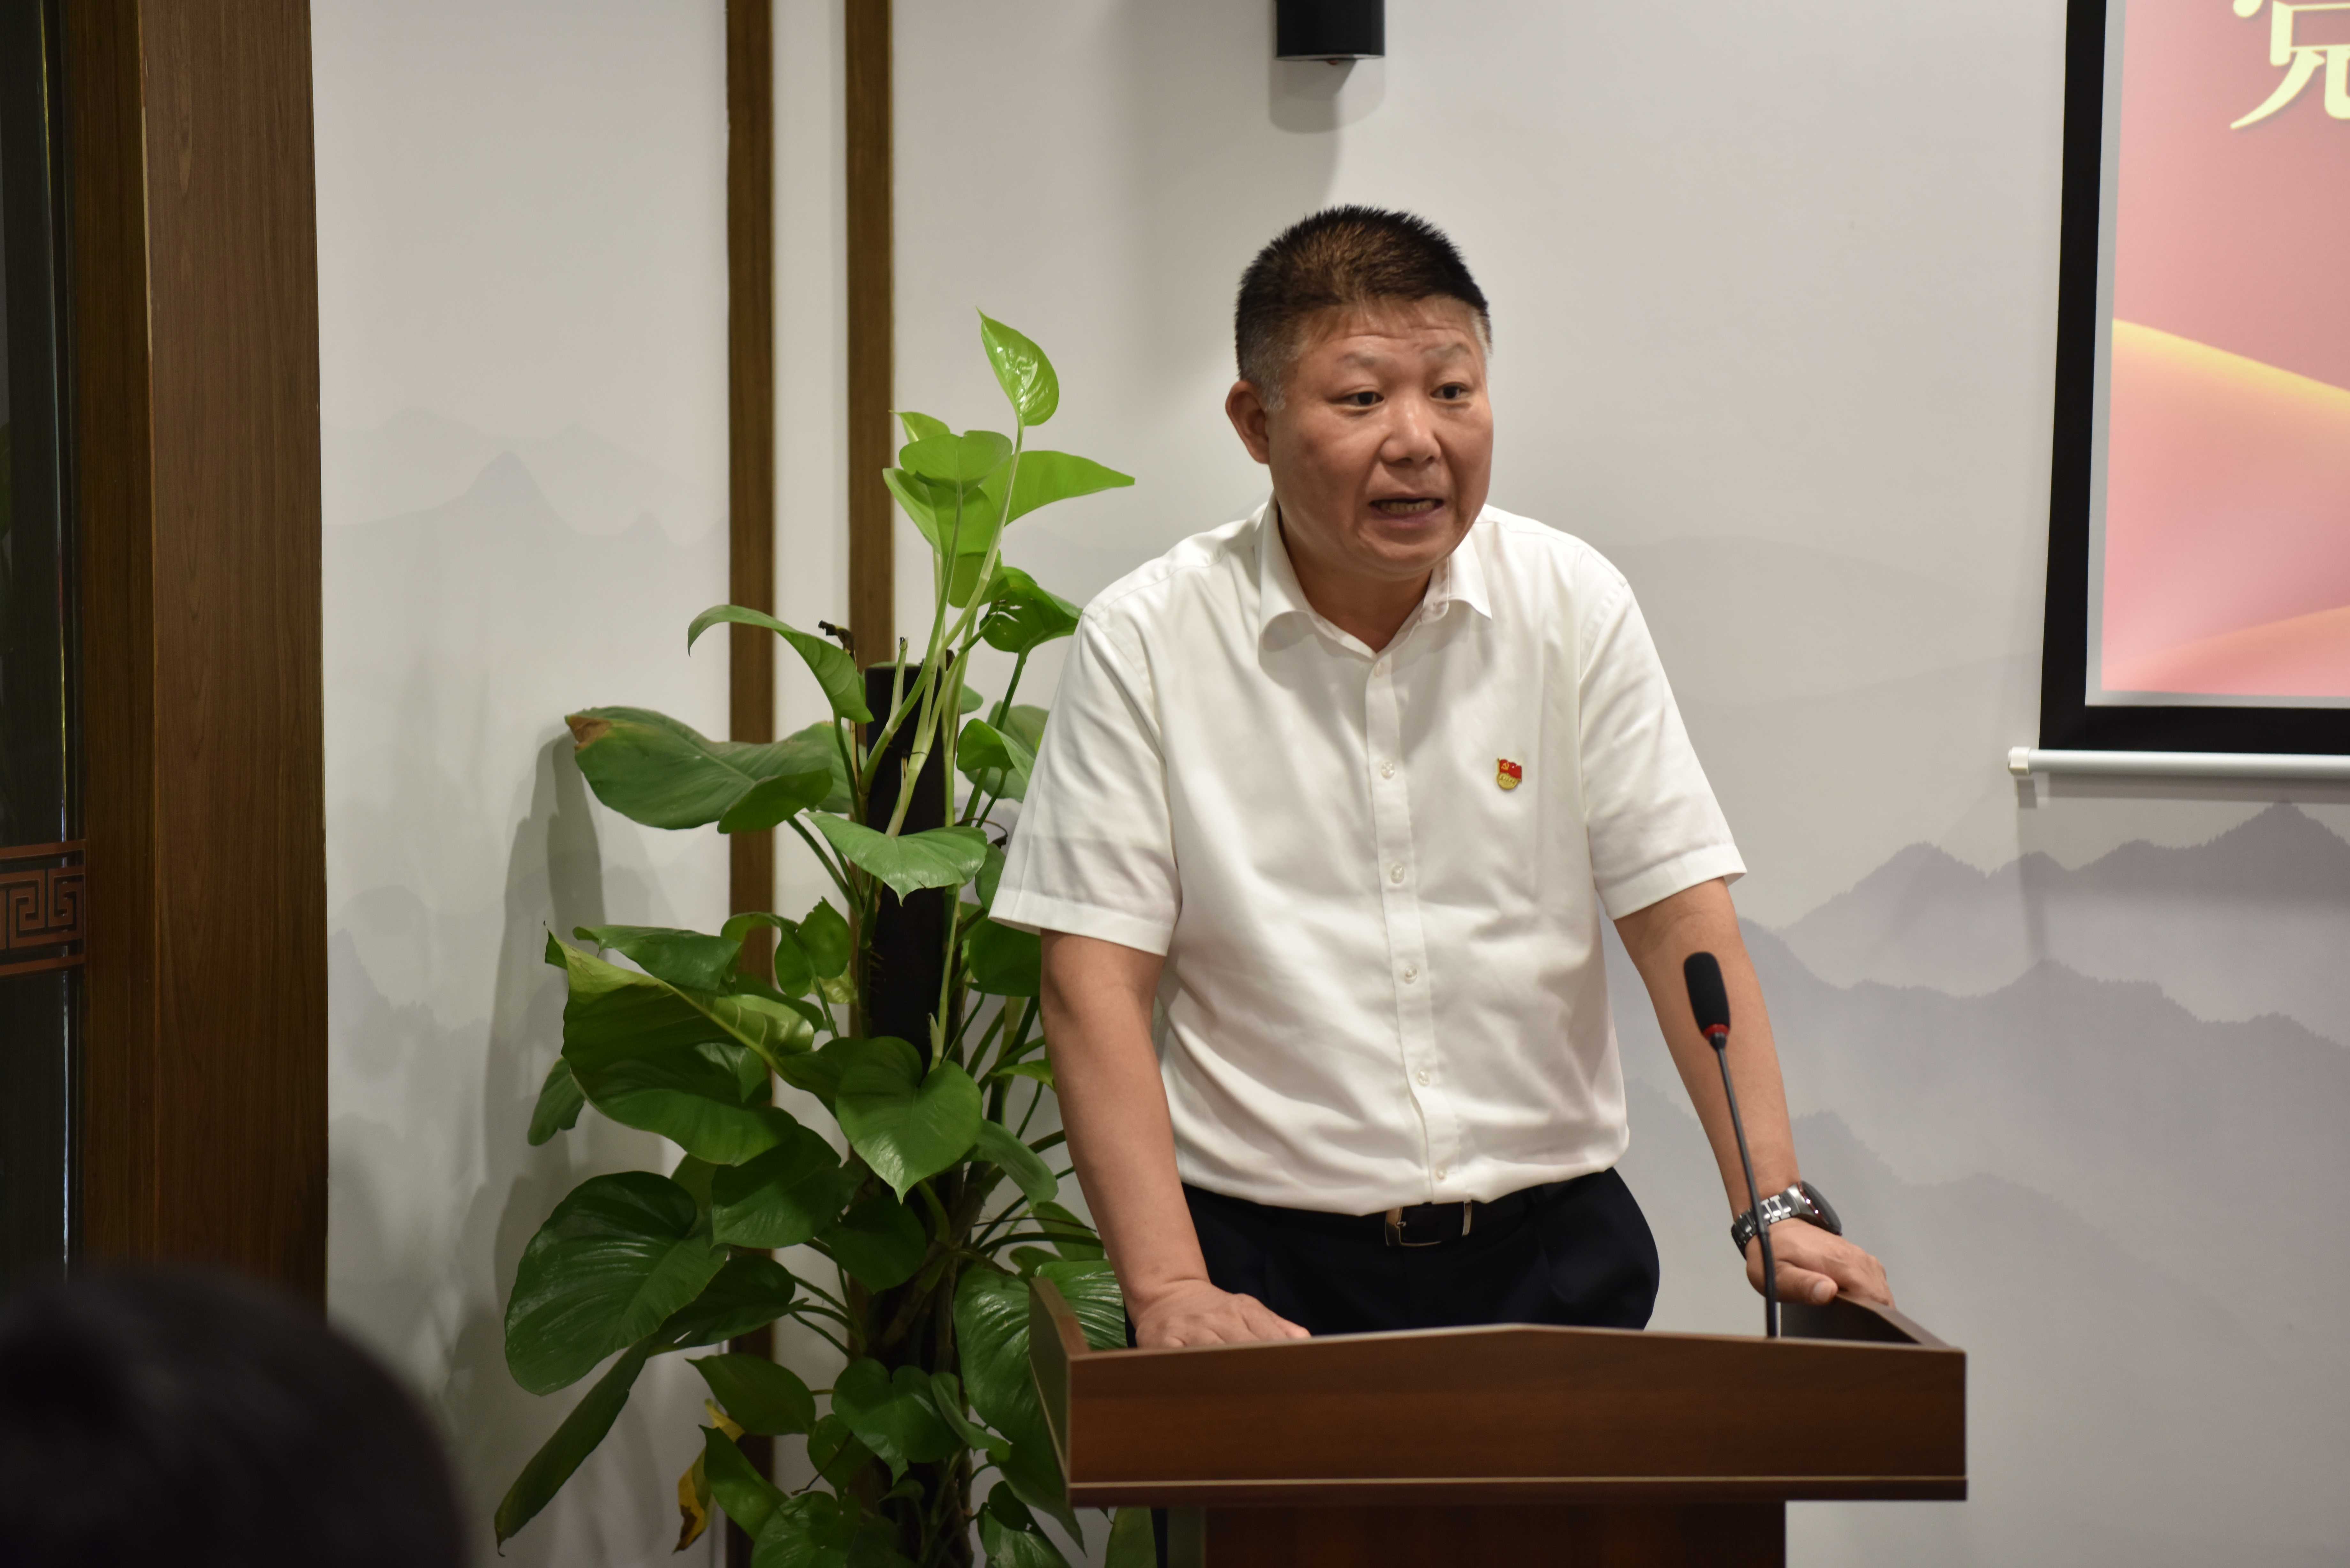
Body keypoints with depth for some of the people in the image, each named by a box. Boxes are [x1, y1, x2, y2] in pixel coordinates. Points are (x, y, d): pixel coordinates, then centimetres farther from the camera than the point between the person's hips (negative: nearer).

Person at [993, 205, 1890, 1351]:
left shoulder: (1573, 603, 3)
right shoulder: (1144, 642, -4)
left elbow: (1682, 922, 3)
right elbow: (1096, 976, -6)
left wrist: (1778, 1204, -7)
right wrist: (1168, 1288, -15)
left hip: (1549, 1248, 2)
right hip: (1265, 1262, -1)